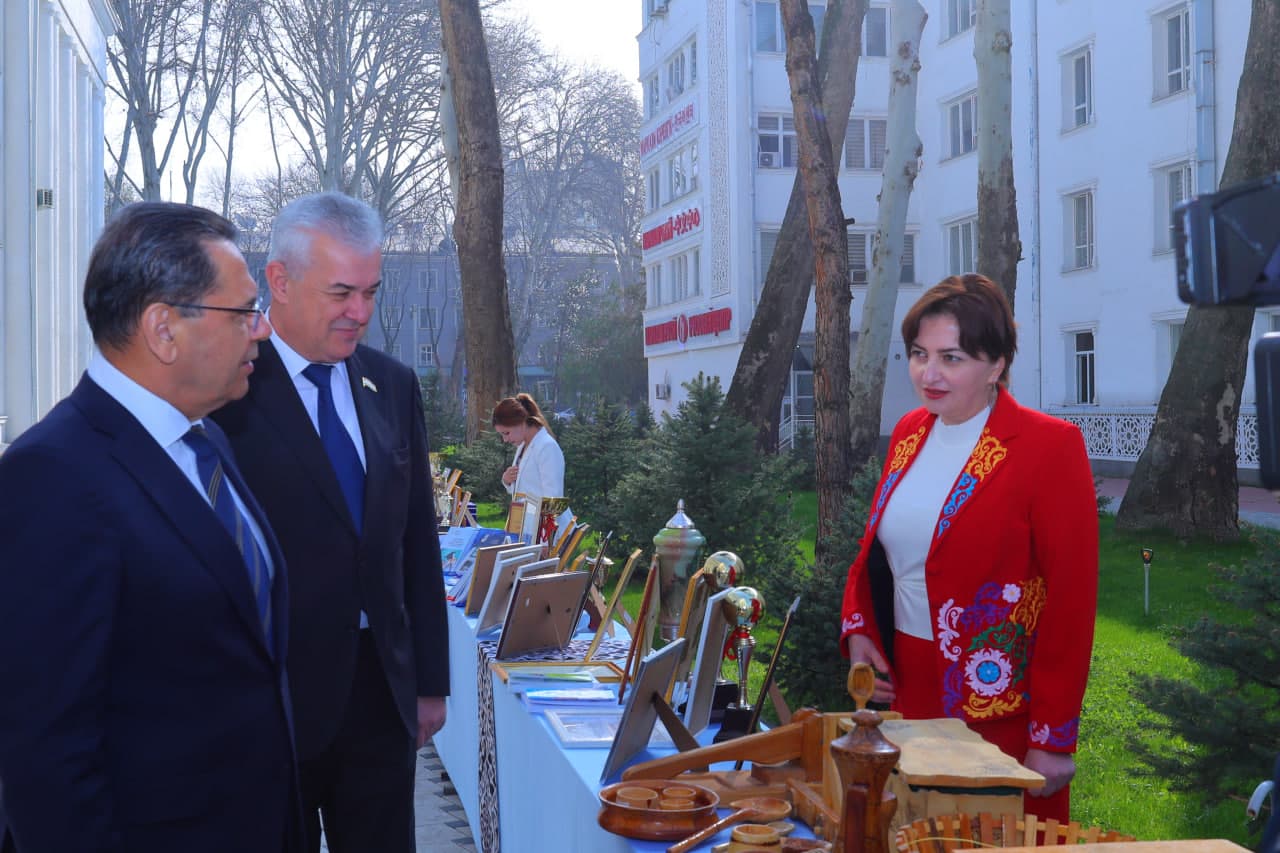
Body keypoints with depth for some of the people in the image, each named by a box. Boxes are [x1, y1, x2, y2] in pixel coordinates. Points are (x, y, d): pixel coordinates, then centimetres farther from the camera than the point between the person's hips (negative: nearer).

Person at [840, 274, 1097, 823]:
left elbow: (1072, 601, -14)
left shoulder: (1051, 446, -14)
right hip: (909, 696, 6)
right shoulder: (909, 433, 6)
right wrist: (858, 630, 1)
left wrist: (1053, 738, -14)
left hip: (1001, 714, -6)